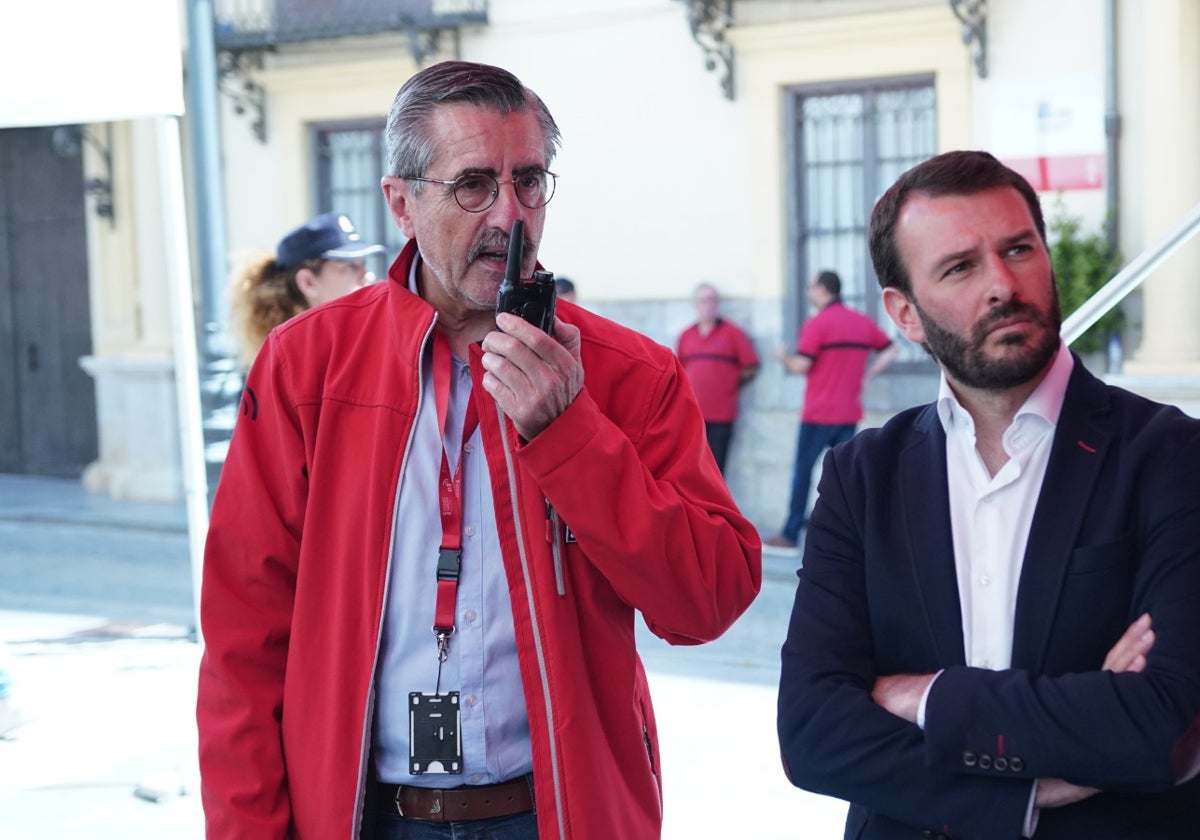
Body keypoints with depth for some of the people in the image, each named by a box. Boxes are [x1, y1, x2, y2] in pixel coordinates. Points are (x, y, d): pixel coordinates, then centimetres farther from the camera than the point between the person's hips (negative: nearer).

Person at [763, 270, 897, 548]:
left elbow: (800, 365, -15)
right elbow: (891, 350, 13)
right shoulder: (863, 322, 9)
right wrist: (865, 376, 11)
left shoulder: (817, 324, -10)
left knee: (803, 471, 3)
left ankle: (791, 533, 5)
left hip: (818, 414, -5)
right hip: (850, 413, 6)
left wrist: (783, 357, 4)